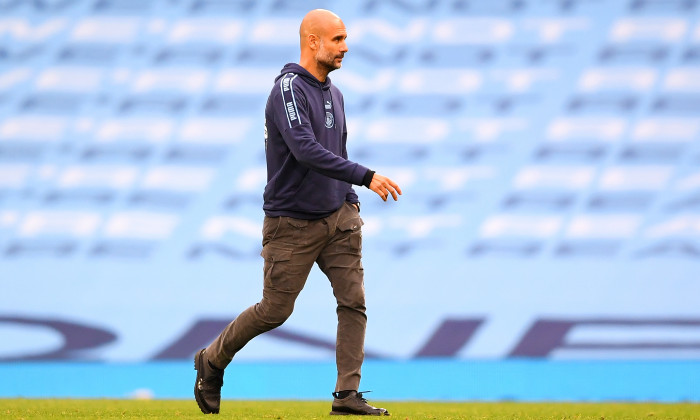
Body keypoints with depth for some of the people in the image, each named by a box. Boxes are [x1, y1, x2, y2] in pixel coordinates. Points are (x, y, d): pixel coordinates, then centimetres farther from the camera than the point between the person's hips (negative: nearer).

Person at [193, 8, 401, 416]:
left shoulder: (333, 93, 12)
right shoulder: (289, 88, -16)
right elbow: (306, 150, -30)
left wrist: (351, 199, 13)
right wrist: (366, 176, -34)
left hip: (338, 216, 7)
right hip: (292, 224, -7)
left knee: (354, 301, -5)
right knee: (275, 311, 1)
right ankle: (212, 361, 23)